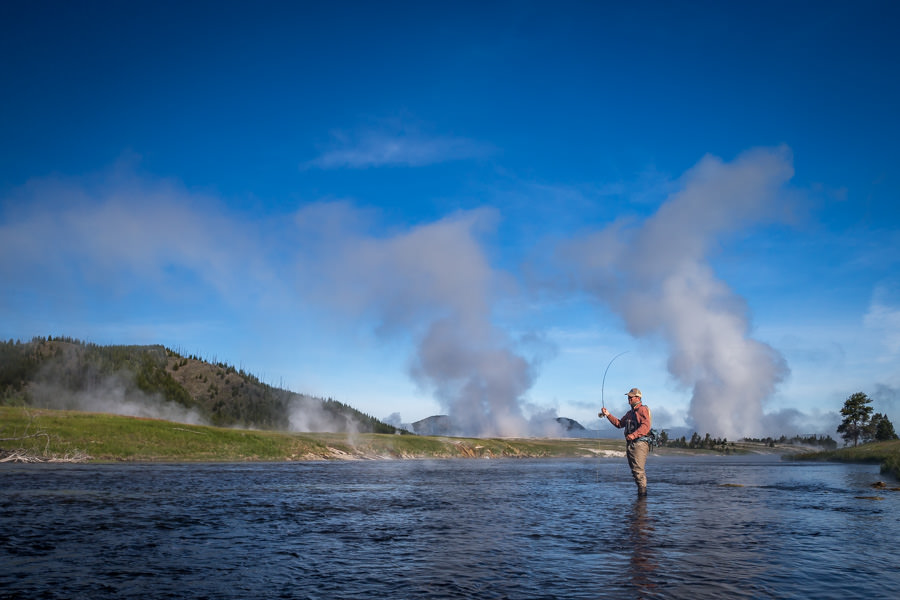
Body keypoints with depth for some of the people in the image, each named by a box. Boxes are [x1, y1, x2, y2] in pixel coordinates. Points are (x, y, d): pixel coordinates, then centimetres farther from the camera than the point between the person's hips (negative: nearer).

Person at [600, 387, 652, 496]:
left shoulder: (642, 410, -7)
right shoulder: (630, 413, 23)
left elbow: (646, 426, -20)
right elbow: (620, 424, 26)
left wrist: (634, 435, -31)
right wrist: (608, 415, 17)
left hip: (640, 443, -9)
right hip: (630, 444, 10)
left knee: (638, 470, -12)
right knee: (635, 471, 11)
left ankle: (643, 492, -8)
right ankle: (641, 492, 18)